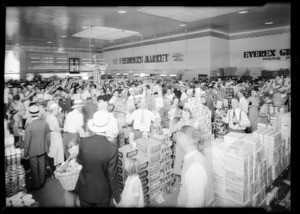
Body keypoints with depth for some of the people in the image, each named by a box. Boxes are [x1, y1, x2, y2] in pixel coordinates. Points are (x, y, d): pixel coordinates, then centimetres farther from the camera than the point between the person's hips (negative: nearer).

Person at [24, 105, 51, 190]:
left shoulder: (29, 127, -22)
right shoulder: (45, 123, -13)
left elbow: (27, 142, -14)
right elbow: (48, 137, -3)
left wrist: (25, 154, 0)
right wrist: (46, 148, 13)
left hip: (33, 151, -3)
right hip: (43, 149, 3)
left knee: (34, 168, 14)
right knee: (42, 166, 19)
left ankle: (36, 185, 29)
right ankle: (42, 182, 36)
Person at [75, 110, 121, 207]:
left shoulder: (83, 142, -18)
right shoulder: (112, 149, -28)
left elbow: (79, 161, 2)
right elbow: (112, 176, -19)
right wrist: (117, 195, -5)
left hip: (84, 191, 3)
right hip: (102, 194, -2)